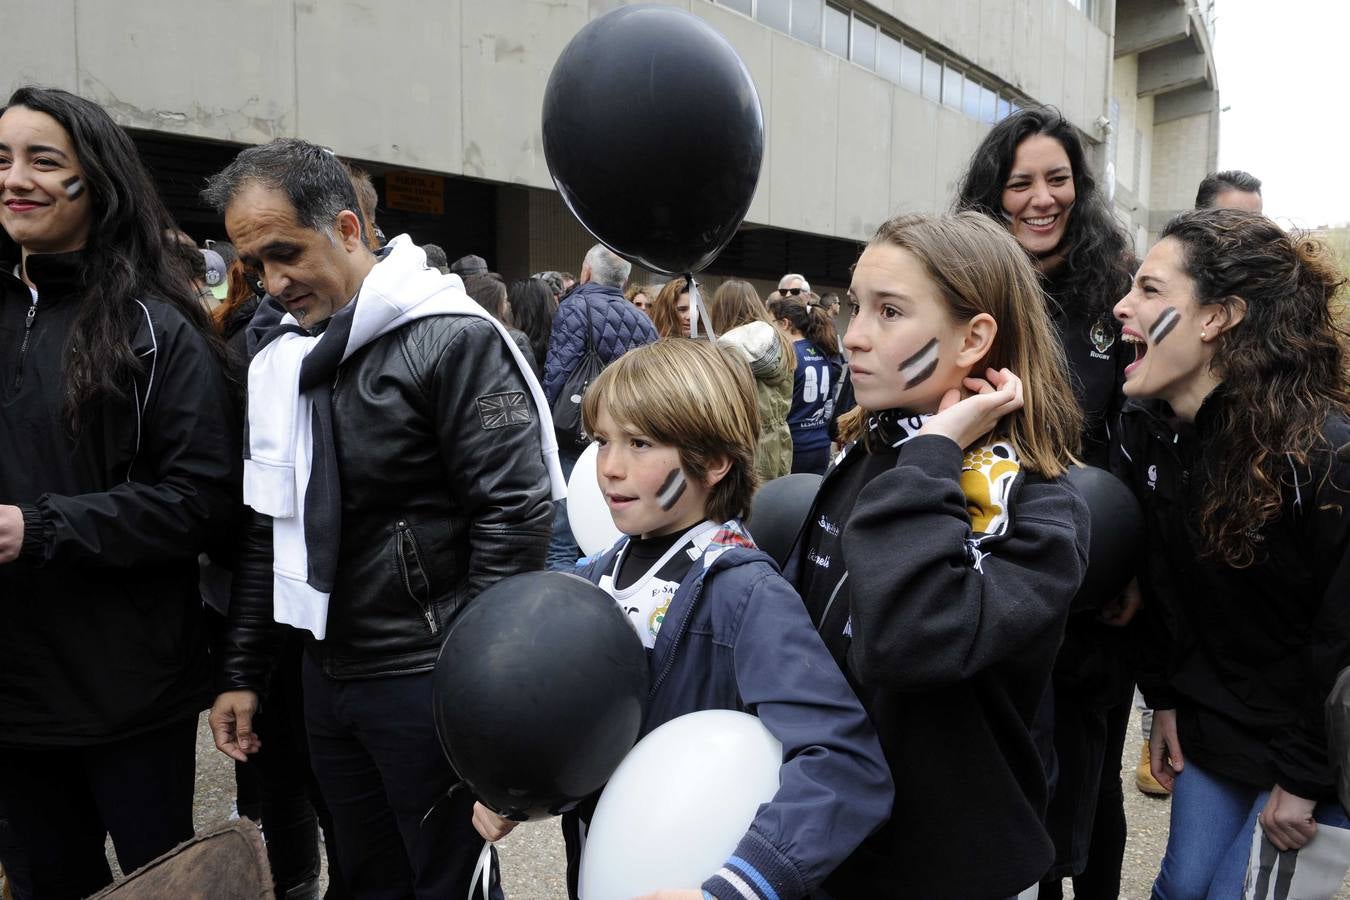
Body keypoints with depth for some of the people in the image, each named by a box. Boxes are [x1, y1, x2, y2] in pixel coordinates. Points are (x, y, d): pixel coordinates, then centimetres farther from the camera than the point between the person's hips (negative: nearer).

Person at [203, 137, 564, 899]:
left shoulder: (455, 339, -15)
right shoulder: (274, 353, 8)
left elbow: (515, 516, -18)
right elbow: (266, 529, 14)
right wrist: (243, 673, 13)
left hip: (429, 683, -6)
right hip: (327, 676, 7)